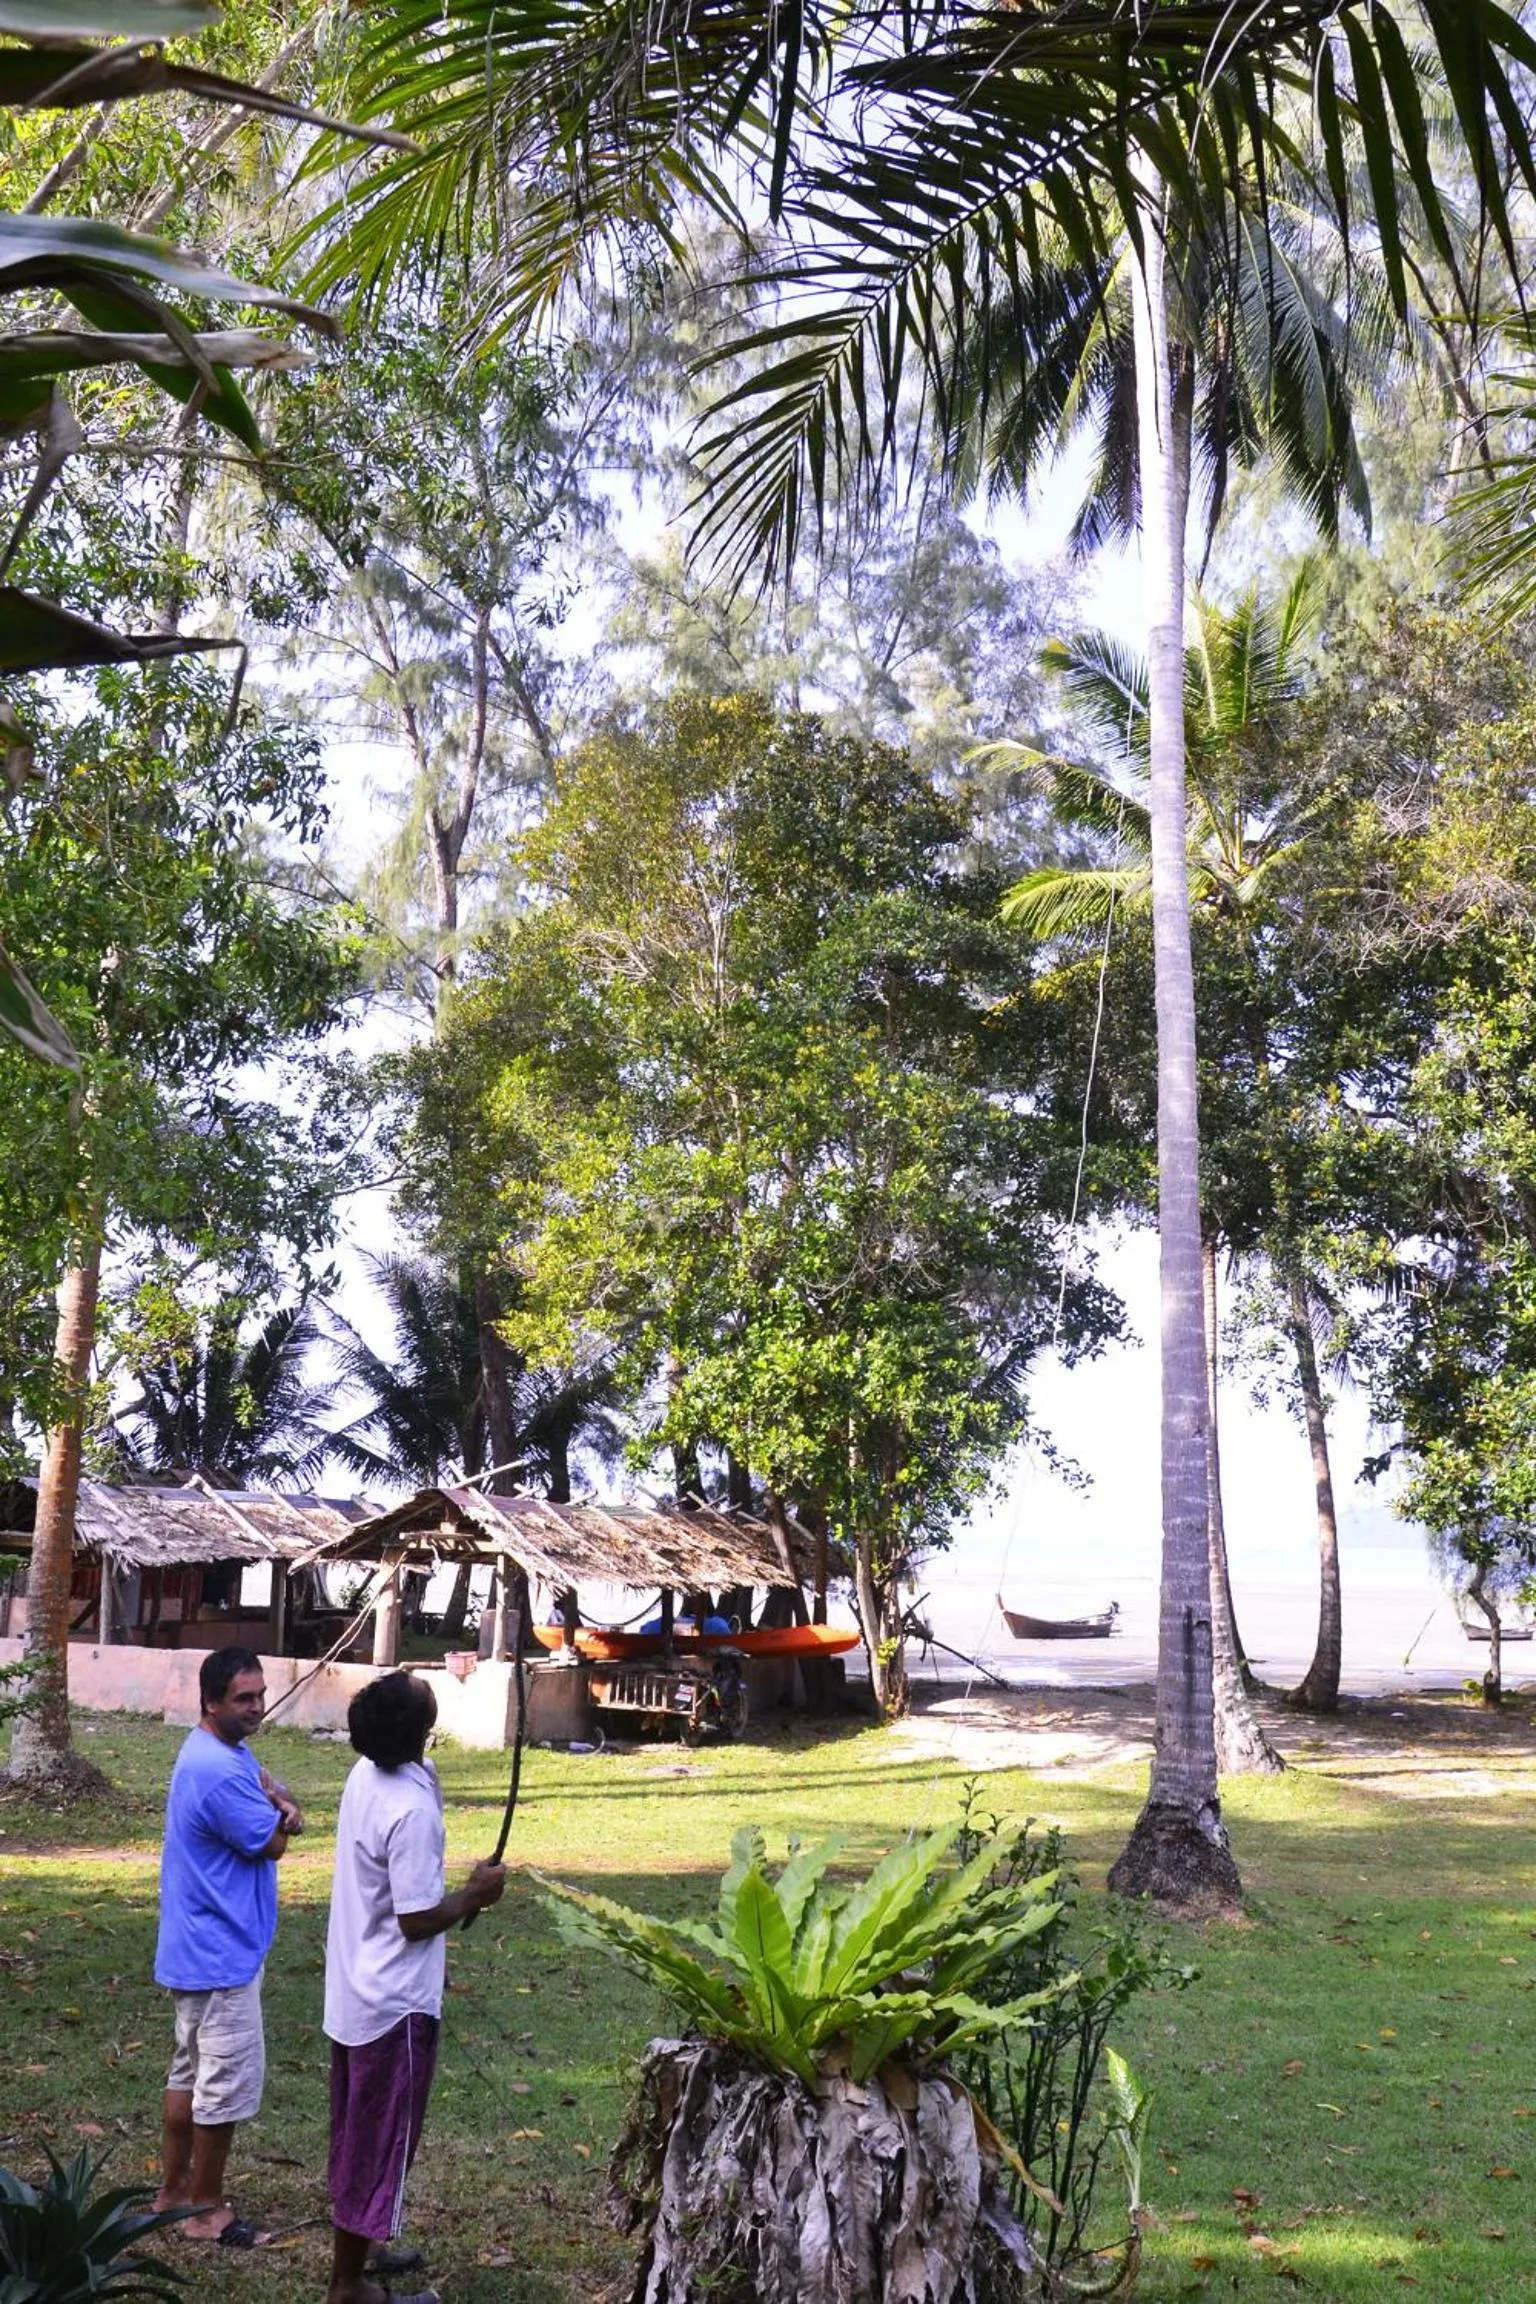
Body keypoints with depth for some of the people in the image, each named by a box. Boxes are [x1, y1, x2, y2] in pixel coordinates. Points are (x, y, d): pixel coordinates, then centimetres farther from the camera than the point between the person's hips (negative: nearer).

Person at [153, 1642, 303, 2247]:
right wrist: (278, 1813, 0)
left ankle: (172, 2191, 31)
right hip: (221, 1951, -10)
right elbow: (272, 1844, -19)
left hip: (201, 1946, 11)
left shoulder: (229, 1751, 7)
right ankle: (205, 2209, 14)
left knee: (192, 2072, 19)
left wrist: (282, 1803, -12)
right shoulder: (218, 1771, -26)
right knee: (228, 2081, 1)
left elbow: (266, 1783, 9)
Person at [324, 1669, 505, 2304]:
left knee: (357, 2135, 23)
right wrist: (476, 1893, -8)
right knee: (379, 2142, 7)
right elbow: (418, 1919, -24)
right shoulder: (412, 1809, -28)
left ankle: (354, 2253, 39)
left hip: (352, 1991, 9)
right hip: (394, 2003, -9)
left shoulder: (366, 1772, -3)